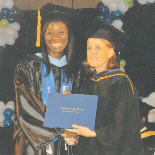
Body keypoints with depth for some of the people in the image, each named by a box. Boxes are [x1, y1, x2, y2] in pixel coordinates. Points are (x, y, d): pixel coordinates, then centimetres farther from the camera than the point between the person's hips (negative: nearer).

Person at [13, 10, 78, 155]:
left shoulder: (73, 69, 8)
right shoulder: (28, 66, -4)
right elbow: (27, 108, -12)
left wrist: (74, 134, -8)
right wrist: (61, 130, -18)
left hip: (66, 143, 3)